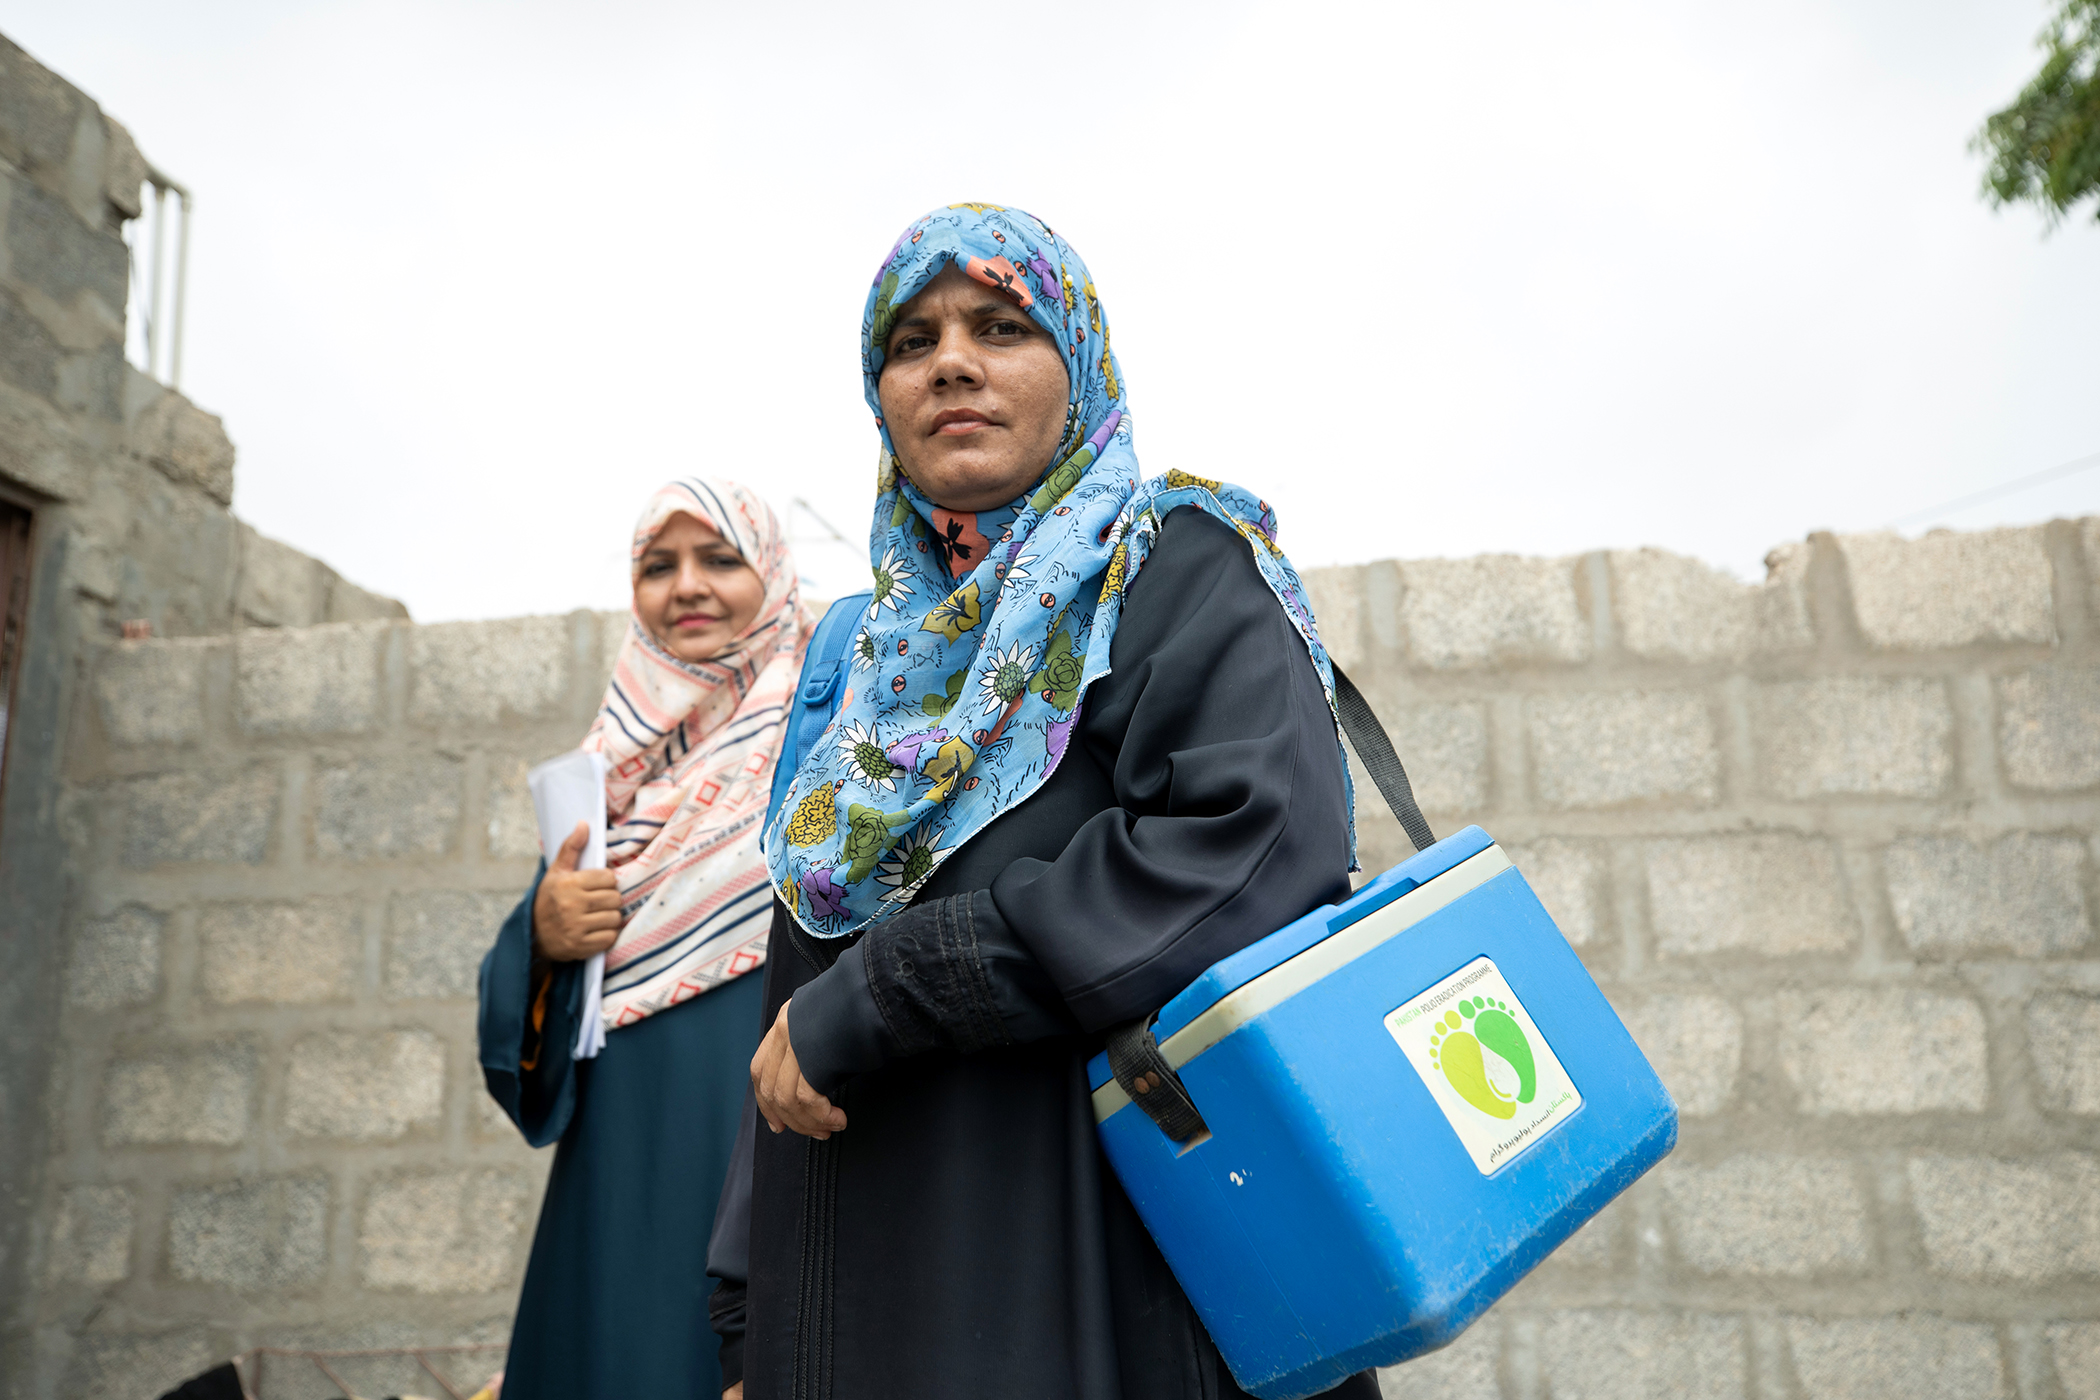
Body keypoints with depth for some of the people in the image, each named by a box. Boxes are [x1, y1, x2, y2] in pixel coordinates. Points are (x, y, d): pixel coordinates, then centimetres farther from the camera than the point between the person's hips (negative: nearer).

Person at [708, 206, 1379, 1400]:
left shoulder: (1179, 569, -4)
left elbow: (1259, 844, -23)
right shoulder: (870, 661, 13)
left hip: (1107, 1300, -5)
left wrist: (871, 1001, -19)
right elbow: (796, 1002, 14)